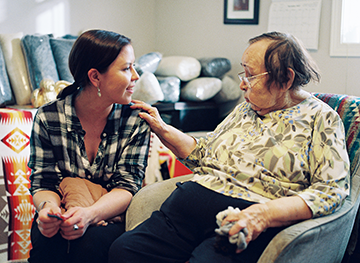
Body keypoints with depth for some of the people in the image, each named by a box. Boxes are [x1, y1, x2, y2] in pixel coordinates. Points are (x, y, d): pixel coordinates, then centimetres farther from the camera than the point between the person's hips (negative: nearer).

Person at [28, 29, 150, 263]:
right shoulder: (48, 117, -3)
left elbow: (127, 186, -9)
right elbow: (44, 182, 0)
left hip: (111, 218, 0)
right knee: (46, 242, -32)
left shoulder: (136, 120, -4)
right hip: (63, 216, 1)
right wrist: (47, 207, -26)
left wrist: (90, 214, -30)